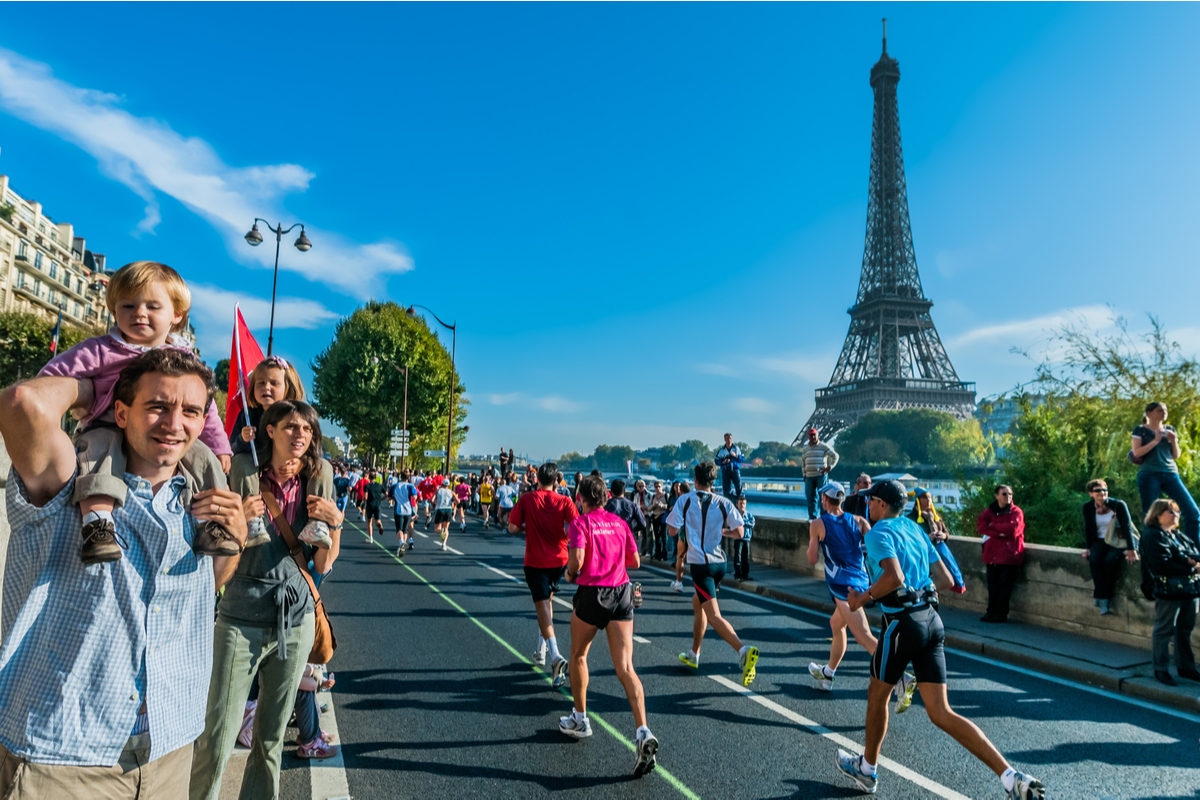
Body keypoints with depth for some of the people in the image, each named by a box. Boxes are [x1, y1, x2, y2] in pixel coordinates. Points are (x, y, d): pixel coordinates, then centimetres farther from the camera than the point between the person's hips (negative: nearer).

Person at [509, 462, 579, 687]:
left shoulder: (526, 500, -6)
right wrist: (564, 534, 6)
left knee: (542, 605, -2)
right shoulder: (564, 501, -6)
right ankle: (541, 648, 31)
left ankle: (555, 656, -18)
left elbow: (512, 528, -6)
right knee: (547, 600, 24)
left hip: (535, 561, -2)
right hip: (559, 560, 3)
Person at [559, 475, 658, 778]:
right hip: (621, 593, 4)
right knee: (625, 667, -1)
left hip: (592, 594, -3)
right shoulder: (620, 523, 8)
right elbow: (635, 561, 11)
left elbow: (577, 560, -19)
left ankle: (579, 720, 33)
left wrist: (570, 574, 2)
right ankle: (643, 732, -16)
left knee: (578, 655, 22)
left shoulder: (580, 523, -6)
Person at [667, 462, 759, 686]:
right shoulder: (724, 503, 0)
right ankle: (694, 655, 34)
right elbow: (738, 533, 1)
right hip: (719, 562, 6)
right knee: (697, 602, 25)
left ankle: (744, 650, -31)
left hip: (699, 563, -5)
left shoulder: (685, 500, -7)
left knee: (713, 615, -9)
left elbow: (673, 529, -6)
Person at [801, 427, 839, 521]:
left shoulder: (824, 446, 0)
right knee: (810, 498, 5)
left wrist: (829, 467, -9)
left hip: (821, 475, -5)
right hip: (809, 477, 5)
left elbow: (835, 456, -1)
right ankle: (812, 517, 12)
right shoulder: (805, 449, 15)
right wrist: (804, 474, 16)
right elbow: (803, 462, 24)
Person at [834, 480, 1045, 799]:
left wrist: (862, 599, -14)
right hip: (931, 620, 8)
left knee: (877, 696, 15)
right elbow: (946, 579, 15)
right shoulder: (915, 528, 14)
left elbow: (894, 576, -28)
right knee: (941, 712, 8)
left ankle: (867, 769, 33)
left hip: (902, 623, -7)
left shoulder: (878, 533, -10)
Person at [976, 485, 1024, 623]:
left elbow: (1012, 528, -18)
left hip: (1009, 555, -3)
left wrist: (993, 525, -6)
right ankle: (991, 613, 15)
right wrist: (998, 533, -19)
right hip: (992, 553, 3)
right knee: (992, 585, 5)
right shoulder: (989, 511, 10)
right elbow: (980, 525, -6)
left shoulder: (1016, 512, 0)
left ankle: (1001, 614, 11)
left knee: (1005, 586, 1)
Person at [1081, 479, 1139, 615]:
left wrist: (1131, 549, -26)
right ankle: (1103, 599, -23)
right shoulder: (1088, 507, -3)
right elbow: (1088, 528, 5)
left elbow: (1127, 526, -18)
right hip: (1101, 541, 3)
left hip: (1120, 541, -3)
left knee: (1110, 560, -33)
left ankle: (1105, 596, -14)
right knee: (1094, 560, -29)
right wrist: (1088, 547, -4)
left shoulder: (1118, 505, -13)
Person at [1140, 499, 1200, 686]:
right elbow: (1163, 564, -17)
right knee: (1164, 631, -1)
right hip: (1169, 590, -8)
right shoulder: (1152, 535, -9)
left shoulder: (1179, 535, 19)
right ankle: (1161, 669, 7)